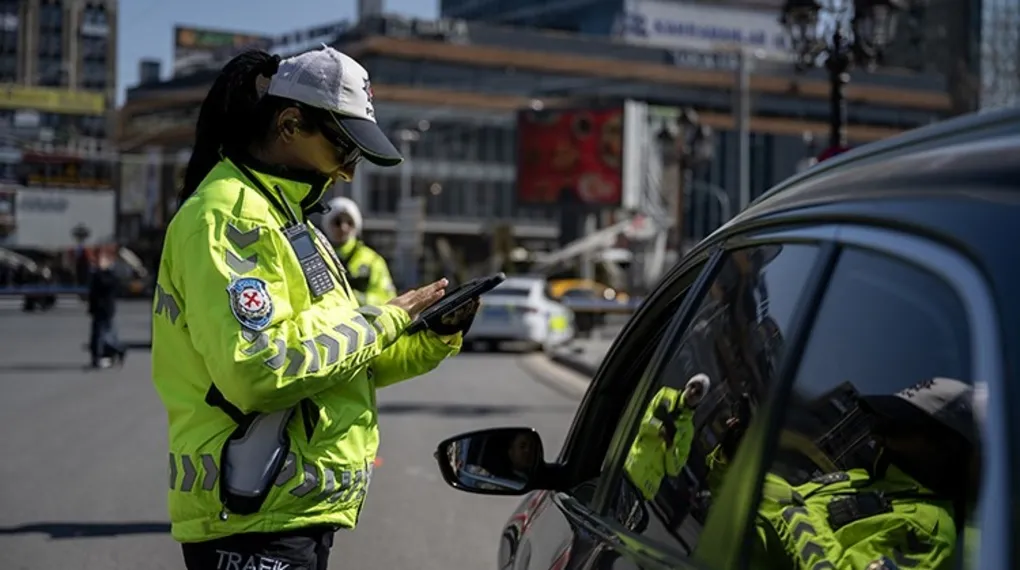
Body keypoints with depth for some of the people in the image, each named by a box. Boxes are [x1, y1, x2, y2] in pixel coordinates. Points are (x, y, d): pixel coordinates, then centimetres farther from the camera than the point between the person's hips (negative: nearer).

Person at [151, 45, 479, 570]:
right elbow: (259, 368, -27)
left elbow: (343, 363, 20)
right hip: (257, 525, -10)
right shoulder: (230, 216, -14)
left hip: (293, 512, 10)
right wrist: (383, 320, -16)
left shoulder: (280, 215, 18)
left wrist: (433, 339, 5)